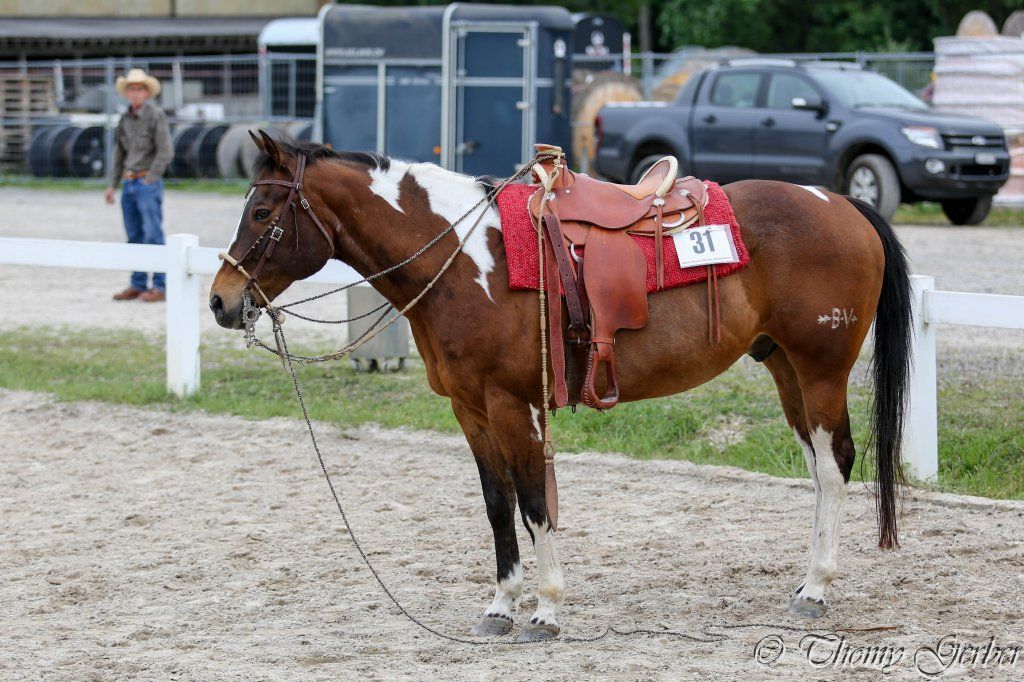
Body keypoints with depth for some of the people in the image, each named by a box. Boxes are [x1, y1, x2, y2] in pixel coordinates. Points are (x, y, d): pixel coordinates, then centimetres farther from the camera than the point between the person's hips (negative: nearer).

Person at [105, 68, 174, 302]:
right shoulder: (125, 119, 12)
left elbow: (166, 152, -13)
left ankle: (159, 286, -6)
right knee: (134, 237, 9)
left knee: (153, 235, -8)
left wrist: (149, 181, -14)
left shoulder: (156, 115, -9)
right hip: (129, 184, 7)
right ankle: (138, 285, 14)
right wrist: (112, 185, 13)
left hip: (148, 183, -7)